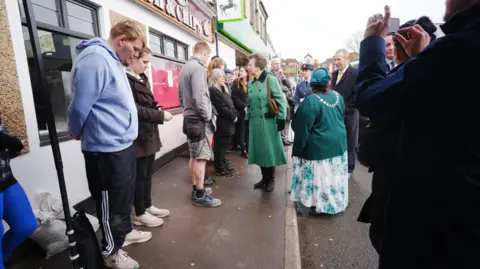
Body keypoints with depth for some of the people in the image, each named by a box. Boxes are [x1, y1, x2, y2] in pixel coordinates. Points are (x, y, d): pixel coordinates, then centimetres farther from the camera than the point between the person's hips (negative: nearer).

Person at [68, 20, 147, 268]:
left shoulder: (113, 61, 13)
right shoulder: (95, 60, -20)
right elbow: (80, 107, -19)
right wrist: (77, 133, -2)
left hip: (122, 144, 10)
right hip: (106, 148, -9)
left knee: (125, 195, 23)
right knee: (112, 203, 7)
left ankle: (124, 232, 45)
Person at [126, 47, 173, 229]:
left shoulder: (142, 79, 16)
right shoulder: (126, 80, -15)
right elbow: (134, 109, -21)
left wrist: (158, 113, 2)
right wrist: (160, 115, -17)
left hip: (150, 133, 9)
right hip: (138, 135, -9)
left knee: (148, 173, 17)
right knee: (140, 175, 2)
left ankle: (147, 206, 31)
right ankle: (139, 214, 17)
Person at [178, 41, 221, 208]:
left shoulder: (184, 68, 15)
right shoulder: (197, 67, -14)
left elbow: (182, 96, 17)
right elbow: (200, 97, -23)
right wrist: (208, 116, -14)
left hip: (189, 117, 10)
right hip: (199, 119, -10)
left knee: (194, 156, 14)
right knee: (201, 158, -4)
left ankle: (196, 189, 25)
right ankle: (200, 195, 3)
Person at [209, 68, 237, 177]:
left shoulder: (223, 89, 16)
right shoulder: (213, 90, -15)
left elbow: (230, 104, 16)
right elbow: (222, 108, -19)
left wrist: (234, 114, 0)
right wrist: (233, 116, -12)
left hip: (227, 122, 9)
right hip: (221, 123, -9)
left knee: (223, 146, 16)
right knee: (220, 147, 1)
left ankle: (224, 166, 26)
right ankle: (220, 169, 12)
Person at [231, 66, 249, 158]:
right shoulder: (236, 83, 0)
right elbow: (235, 98, -7)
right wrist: (244, 106, -15)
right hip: (240, 111, -3)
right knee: (241, 130, 1)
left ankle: (248, 147, 17)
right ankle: (243, 150, 7)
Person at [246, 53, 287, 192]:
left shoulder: (271, 80, -9)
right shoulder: (250, 83, 9)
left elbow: (281, 101, -10)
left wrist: (281, 119, -13)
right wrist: (247, 119, 12)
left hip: (268, 122, -5)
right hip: (255, 123, 6)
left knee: (269, 150, 5)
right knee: (259, 150, 11)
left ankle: (271, 179, 22)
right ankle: (264, 178, 27)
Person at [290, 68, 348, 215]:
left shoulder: (311, 101, -22)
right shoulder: (338, 96, -1)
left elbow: (302, 128, -18)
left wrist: (298, 148, -7)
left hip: (318, 147, -6)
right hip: (338, 143, 7)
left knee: (320, 175, 7)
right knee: (334, 175, 19)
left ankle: (320, 204, 20)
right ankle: (337, 201, 36)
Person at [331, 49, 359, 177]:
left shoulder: (355, 73, -9)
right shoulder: (334, 74, 13)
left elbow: (357, 94, -15)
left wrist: (346, 107, -17)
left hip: (349, 113, -6)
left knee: (349, 142, 7)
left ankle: (349, 168, 20)